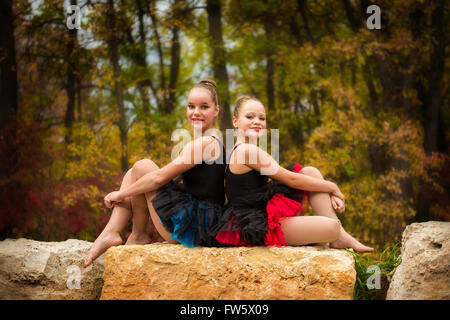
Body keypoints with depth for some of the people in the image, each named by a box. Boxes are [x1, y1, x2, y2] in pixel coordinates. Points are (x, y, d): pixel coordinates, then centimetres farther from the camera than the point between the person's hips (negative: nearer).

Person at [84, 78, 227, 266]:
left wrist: (121, 194, -4)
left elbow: (160, 177, -16)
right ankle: (111, 233, 0)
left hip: (198, 228, -10)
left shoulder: (204, 143, -15)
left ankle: (138, 235, 6)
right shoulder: (214, 141, 17)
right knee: (134, 174, 12)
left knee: (142, 167, -5)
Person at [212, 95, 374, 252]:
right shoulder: (248, 150, -15)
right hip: (260, 226, -11)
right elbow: (290, 179, -13)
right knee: (332, 227, -23)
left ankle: (340, 236, 4)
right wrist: (332, 187, -1)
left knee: (311, 172, 7)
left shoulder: (241, 150, 17)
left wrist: (329, 194, 6)